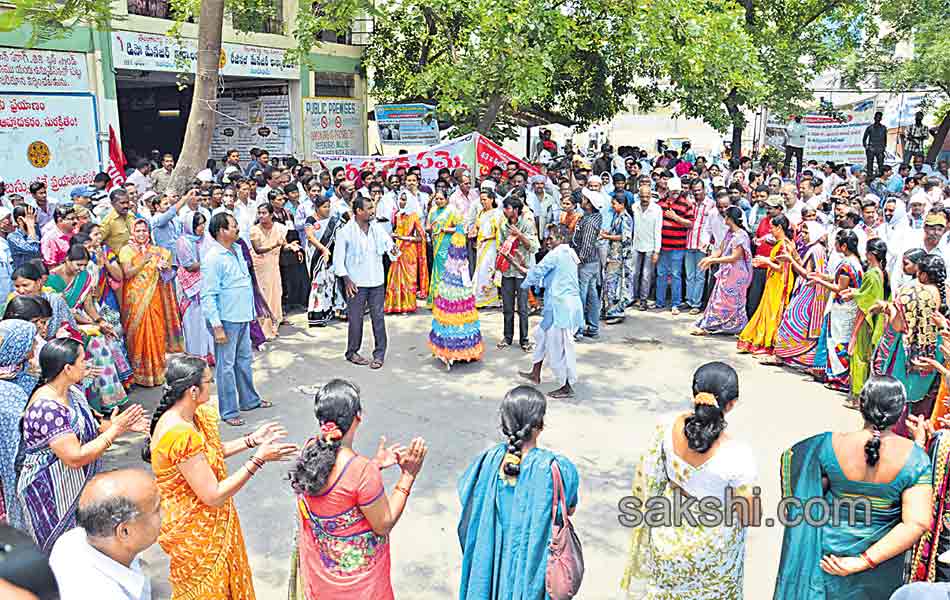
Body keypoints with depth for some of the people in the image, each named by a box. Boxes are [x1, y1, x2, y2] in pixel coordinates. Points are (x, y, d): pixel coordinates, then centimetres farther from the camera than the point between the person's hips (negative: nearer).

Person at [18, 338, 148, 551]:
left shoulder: (73, 391, -1)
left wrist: (123, 425, -6)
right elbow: (75, 458, -29)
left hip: (79, 485, 8)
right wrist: (115, 429, -23)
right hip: (50, 495, -8)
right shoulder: (47, 407, -28)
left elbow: (87, 433, 9)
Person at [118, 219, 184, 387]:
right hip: (135, 298, -3)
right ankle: (140, 373, 9)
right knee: (139, 333, -1)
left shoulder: (157, 251, 11)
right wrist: (144, 261, -21)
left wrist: (165, 267, -11)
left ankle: (157, 371, 14)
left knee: (156, 332, 3)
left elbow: (168, 275, 10)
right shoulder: (127, 250, 1)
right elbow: (127, 274, -11)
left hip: (154, 297, 3)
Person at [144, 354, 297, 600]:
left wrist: (252, 440, 3)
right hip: (194, 532, -8)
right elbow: (213, 496, -29)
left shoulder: (188, 416, -6)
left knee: (223, 579, 27)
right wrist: (258, 459, -28)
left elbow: (210, 452, 12)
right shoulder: (181, 436, -34)